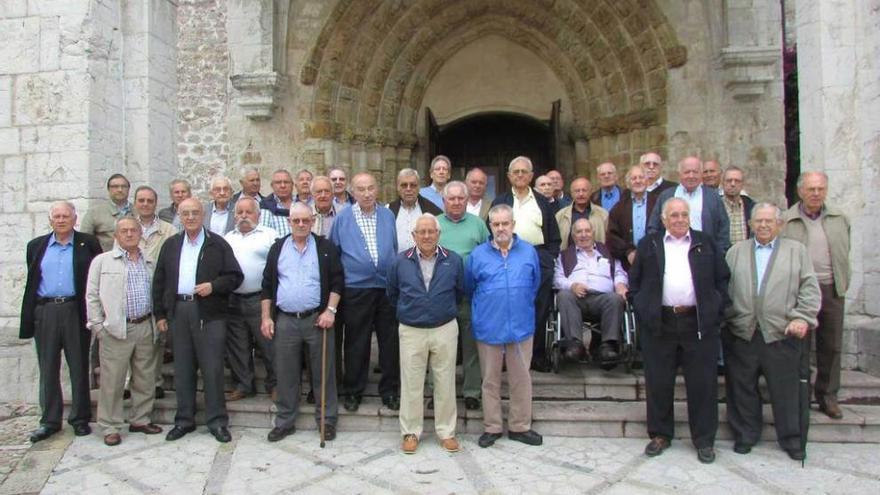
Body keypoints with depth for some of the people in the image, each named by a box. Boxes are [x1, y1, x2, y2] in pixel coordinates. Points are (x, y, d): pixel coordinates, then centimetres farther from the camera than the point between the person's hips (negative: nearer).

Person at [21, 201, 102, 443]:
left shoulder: (88, 244, 3)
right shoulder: (36, 246, 11)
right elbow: (31, 283, 11)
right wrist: (29, 316, 5)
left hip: (75, 311, -2)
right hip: (45, 312, 2)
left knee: (79, 366, 5)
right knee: (48, 368, 8)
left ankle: (80, 418, 16)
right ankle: (49, 421, 18)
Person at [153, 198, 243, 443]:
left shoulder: (217, 244, 2)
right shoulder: (170, 245, 14)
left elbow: (235, 276, 0)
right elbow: (159, 281, 14)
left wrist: (213, 286, -16)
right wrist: (160, 313, 9)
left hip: (209, 313, -4)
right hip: (178, 311, 4)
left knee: (212, 368, -2)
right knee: (182, 368, 10)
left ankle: (217, 421, 8)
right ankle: (184, 420, 21)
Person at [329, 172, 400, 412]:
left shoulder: (388, 216, 8)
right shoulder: (343, 218, 0)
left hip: (388, 287, 2)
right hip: (356, 290, -2)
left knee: (390, 341, 7)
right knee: (356, 344, 6)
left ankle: (390, 390, 21)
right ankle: (353, 391, 21)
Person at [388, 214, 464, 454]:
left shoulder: (453, 260, -2)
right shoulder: (401, 261, -1)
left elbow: (459, 292, 12)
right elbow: (392, 294, 12)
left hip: (445, 330, 0)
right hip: (411, 331, 0)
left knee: (445, 384, 8)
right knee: (411, 384, 7)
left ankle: (446, 432, 22)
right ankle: (411, 432, 21)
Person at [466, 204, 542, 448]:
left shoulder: (529, 252, 1)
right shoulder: (478, 254, -2)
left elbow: (535, 284, 13)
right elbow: (469, 288, 10)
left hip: (521, 326, 1)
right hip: (488, 327, 0)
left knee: (521, 379, 10)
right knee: (490, 380, 10)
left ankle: (520, 426, 24)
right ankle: (492, 428, 23)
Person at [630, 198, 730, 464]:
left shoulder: (706, 244, 10)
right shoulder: (649, 244, 9)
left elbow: (722, 280, 11)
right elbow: (635, 282, 9)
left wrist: (716, 309, 1)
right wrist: (642, 310, 0)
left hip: (698, 323, 0)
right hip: (659, 323, 0)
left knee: (703, 382, 4)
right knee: (659, 382, 6)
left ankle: (704, 439, 17)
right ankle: (660, 434, 20)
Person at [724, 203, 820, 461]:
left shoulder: (797, 250, 10)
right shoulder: (736, 251, 13)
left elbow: (809, 289, 3)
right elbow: (724, 286, 8)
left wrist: (802, 318, -9)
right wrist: (725, 317, -3)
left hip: (781, 333, -1)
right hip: (741, 333, 1)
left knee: (786, 389, 5)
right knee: (742, 387, 8)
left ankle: (791, 439, 21)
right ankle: (745, 435, 23)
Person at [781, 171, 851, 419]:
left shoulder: (840, 219, 8)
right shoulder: (785, 220, -3)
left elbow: (845, 254, 15)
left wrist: (843, 283, 10)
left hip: (832, 290, 3)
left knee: (831, 346, 9)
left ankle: (828, 396, 22)